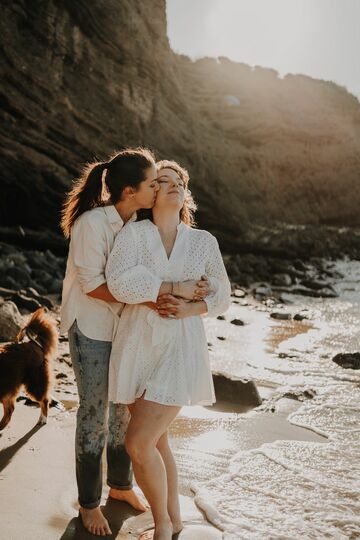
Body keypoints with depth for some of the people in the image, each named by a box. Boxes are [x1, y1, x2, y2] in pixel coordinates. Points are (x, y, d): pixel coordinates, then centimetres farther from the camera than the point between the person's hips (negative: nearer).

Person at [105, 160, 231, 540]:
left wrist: (192, 308, -11)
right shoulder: (133, 232, -3)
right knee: (155, 441, 14)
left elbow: (221, 295, 9)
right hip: (138, 347, 2)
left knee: (137, 442, -10)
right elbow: (119, 283, -19)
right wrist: (176, 287, -15)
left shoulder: (204, 242, 3)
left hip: (180, 351, -1)